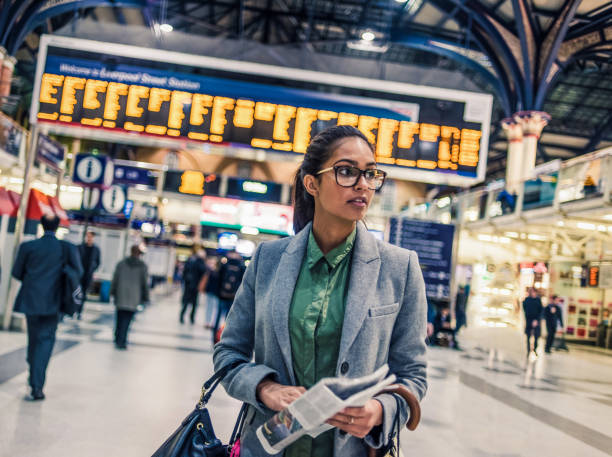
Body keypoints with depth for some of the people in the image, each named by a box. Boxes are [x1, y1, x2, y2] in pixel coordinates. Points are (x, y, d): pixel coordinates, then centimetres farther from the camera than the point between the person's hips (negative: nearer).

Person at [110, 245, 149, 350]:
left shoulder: (121, 263, 3)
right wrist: (145, 297, 7)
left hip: (120, 295, 2)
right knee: (127, 319, -2)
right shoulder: (142, 266, -2)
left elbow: (115, 279, 5)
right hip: (133, 298, -2)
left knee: (120, 318, 16)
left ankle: (118, 340, 23)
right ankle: (121, 341, -8)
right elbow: (144, 283, 0)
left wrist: (113, 292, 15)